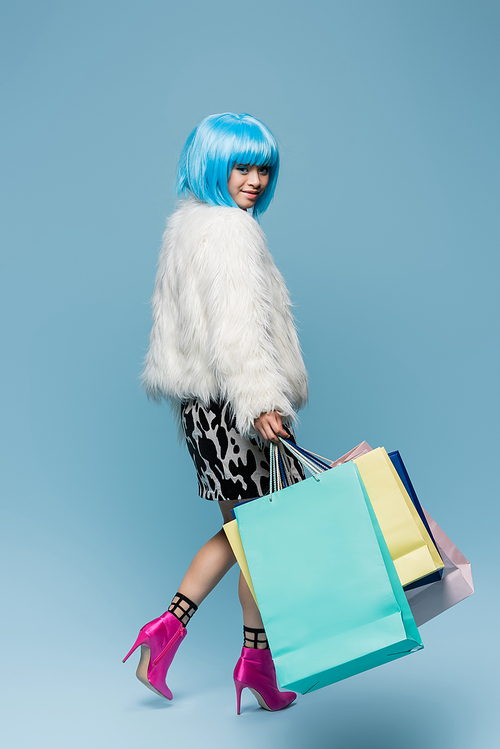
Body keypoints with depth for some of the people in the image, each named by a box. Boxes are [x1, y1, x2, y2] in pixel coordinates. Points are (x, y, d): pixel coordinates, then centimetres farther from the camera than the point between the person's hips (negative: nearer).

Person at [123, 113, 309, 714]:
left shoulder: (185, 224, 18)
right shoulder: (229, 230, -13)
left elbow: (173, 322, 23)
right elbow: (236, 329, -26)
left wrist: (173, 379, 29)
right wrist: (261, 402, -32)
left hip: (199, 403, 10)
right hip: (233, 406, -10)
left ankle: (168, 626, 17)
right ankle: (255, 658, 19)